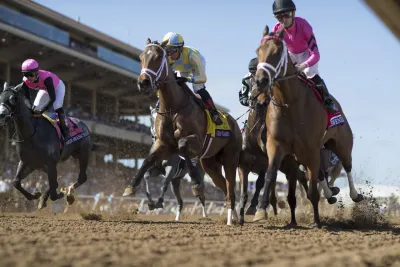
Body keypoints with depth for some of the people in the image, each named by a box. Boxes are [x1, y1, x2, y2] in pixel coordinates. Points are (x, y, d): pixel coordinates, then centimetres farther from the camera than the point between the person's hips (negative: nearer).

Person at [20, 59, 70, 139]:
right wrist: (30, 109, -33)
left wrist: (42, 111, -48)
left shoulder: (45, 78, -45)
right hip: (44, 89, 6)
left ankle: (65, 130, -12)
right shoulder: (25, 81, -29)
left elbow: (52, 98, -44)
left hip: (57, 86, -6)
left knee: (57, 107, -25)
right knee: (35, 108, -1)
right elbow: (27, 98, -17)